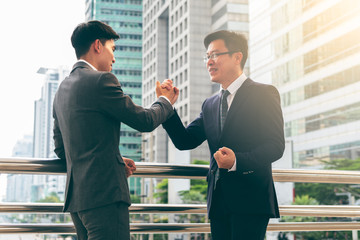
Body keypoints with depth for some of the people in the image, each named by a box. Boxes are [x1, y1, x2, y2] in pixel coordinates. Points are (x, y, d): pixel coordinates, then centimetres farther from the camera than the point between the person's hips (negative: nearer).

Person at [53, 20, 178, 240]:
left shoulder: (63, 89, 16)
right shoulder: (101, 80, -10)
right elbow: (145, 121, -5)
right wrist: (166, 101, 15)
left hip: (77, 196, 9)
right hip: (104, 193, -9)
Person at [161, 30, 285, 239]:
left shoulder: (263, 94, 0)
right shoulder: (210, 105, 19)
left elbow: (276, 146, -9)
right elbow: (185, 141, 12)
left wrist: (237, 161, -23)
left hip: (250, 200, -6)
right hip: (219, 202, 6)